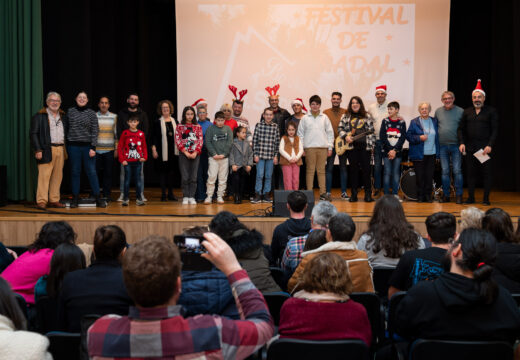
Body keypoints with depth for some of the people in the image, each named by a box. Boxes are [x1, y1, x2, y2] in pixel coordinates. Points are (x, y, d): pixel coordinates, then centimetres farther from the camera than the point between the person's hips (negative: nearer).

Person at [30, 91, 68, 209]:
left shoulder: (63, 116, 17)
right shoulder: (39, 116, 0)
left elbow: (67, 133, 21)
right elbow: (33, 133, -4)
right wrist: (37, 150, -12)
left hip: (61, 150, 5)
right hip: (46, 150, -5)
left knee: (57, 176, 6)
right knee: (44, 175, -8)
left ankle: (54, 200, 13)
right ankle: (41, 201, -4)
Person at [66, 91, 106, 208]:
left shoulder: (91, 114, 4)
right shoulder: (70, 112, 6)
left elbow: (95, 131, 1)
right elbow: (66, 128, 10)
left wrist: (93, 147, -7)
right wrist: (66, 145, 6)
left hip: (87, 146, -1)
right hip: (73, 146, 1)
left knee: (92, 172, -2)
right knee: (75, 172, 5)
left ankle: (97, 198, 3)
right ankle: (75, 198, 11)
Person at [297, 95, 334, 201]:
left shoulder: (324, 117, 10)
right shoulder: (305, 118, 6)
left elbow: (330, 132, 11)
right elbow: (300, 134, 6)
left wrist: (330, 147, 5)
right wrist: (301, 148, -1)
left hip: (323, 147, 1)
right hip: (309, 147, -1)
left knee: (321, 170, 3)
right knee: (310, 170, -1)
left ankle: (323, 193, 6)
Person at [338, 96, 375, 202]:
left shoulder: (367, 116, 10)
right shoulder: (346, 116, 11)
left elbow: (371, 131, 8)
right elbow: (340, 128, 9)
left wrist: (371, 144, -1)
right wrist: (346, 136, -9)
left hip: (365, 146, -1)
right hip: (351, 146, 1)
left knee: (366, 169, -3)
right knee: (353, 170, 4)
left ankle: (368, 194, 4)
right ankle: (354, 194, 9)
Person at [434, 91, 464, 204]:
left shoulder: (460, 111, 0)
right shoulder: (438, 111, 9)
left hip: (456, 145, -3)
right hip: (442, 146, 3)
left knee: (457, 171, -4)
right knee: (445, 171, 6)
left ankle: (458, 195, 3)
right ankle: (446, 195, 13)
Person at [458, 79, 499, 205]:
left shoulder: (491, 111, 3)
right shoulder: (467, 112, 13)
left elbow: (495, 130, -3)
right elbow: (460, 129, 13)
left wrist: (490, 145, -14)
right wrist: (461, 143, -2)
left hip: (485, 148, -3)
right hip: (470, 148, 3)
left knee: (487, 174, 0)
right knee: (470, 173, 5)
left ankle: (486, 198, 7)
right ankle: (470, 197, 12)